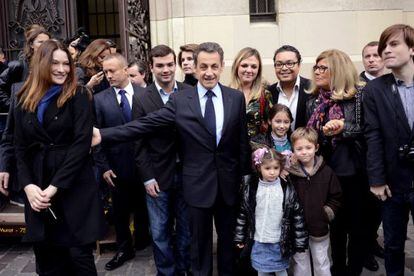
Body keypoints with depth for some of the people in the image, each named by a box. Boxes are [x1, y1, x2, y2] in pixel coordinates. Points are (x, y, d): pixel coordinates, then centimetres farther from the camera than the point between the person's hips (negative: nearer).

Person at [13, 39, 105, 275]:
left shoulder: (78, 96, -3)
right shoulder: (25, 100, 9)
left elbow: (82, 143, -11)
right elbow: (21, 148, 8)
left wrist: (55, 186, -16)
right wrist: (27, 185, -7)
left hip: (75, 187, -4)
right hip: (38, 189, 4)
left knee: (79, 255, 0)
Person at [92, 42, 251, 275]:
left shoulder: (236, 98, -1)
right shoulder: (180, 100, -6)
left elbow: (242, 140, 2)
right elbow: (145, 124, -12)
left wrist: (245, 176, 4)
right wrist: (104, 134, -21)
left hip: (229, 182, 2)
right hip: (198, 184, -1)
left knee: (228, 238, 18)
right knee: (200, 241, 13)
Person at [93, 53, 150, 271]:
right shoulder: (100, 99, -2)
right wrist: (103, 166, -5)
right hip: (117, 165, 0)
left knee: (142, 207, 15)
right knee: (120, 210, 13)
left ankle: (142, 242, 36)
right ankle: (124, 249, 31)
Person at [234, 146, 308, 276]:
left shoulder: (288, 189, -8)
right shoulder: (250, 188, -5)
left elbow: (298, 216, -5)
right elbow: (242, 213, 2)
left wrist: (300, 242, -5)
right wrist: (240, 238, 4)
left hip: (279, 242, -1)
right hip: (258, 241, 1)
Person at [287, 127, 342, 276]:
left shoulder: (326, 172, -4)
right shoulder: (289, 173, -9)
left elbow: (336, 197, 4)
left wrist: (327, 213, -6)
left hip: (320, 228, 1)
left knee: (322, 263, 16)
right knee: (300, 264, 14)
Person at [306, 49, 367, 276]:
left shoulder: (359, 95, -8)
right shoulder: (313, 101, 6)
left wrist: (344, 127, -21)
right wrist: (324, 133, -13)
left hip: (353, 171, -4)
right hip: (327, 171, 4)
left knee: (356, 223, 8)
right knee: (335, 223, 16)